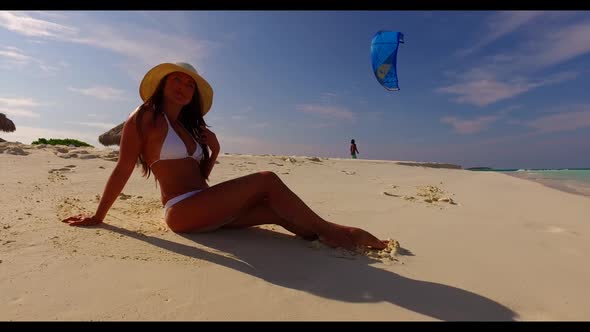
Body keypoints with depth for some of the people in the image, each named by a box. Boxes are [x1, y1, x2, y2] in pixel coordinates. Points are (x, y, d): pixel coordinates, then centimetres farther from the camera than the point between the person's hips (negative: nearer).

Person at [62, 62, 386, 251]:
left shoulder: (191, 128, 18)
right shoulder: (145, 116, -2)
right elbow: (123, 170, -4)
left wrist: (213, 151, 9)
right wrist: (98, 216, 0)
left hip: (204, 207, 7)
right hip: (181, 211, -7)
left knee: (276, 210, -10)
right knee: (267, 180, -20)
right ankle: (327, 230, -11)